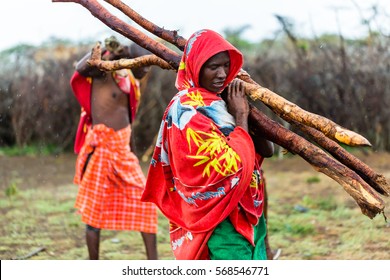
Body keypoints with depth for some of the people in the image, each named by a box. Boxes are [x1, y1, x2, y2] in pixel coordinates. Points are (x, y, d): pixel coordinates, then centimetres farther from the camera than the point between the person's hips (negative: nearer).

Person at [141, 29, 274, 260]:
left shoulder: (220, 102, 10)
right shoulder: (187, 110, -15)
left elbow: (267, 150, 10)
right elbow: (234, 164, -21)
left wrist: (248, 106, -1)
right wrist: (241, 116, -9)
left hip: (247, 217, 9)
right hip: (222, 223, -9)